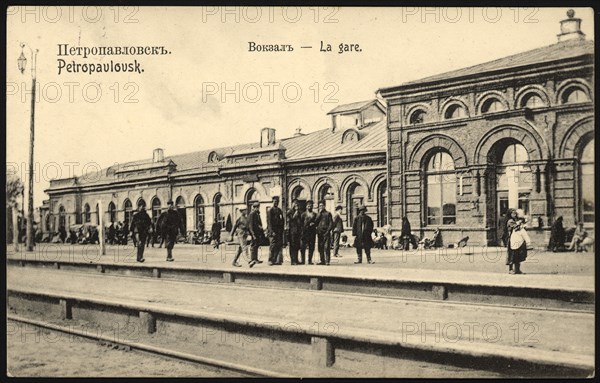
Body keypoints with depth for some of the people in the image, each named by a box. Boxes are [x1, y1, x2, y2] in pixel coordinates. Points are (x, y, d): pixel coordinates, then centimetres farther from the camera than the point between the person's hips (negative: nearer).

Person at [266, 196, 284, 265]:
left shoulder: (279, 210, 16)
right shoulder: (270, 210, -4)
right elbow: (269, 222, -10)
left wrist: (282, 230, 8)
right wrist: (272, 232, -16)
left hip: (279, 231, 6)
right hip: (272, 231, -6)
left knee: (279, 245, 3)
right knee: (273, 245, -9)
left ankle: (274, 260, 11)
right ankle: (270, 261, -3)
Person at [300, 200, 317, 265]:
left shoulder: (315, 214, 13)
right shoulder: (303, 214, 7)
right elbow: (301, 223, 3)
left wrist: (313, 224, -7)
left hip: (312, 231, 2)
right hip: (305, 231, -2)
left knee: (311, 246, 0)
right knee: (303, 246, -7)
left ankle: (310, 260, 6)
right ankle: (302, 260, -2)